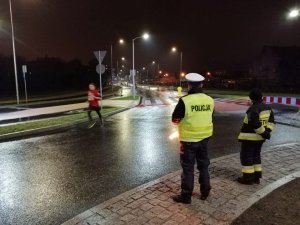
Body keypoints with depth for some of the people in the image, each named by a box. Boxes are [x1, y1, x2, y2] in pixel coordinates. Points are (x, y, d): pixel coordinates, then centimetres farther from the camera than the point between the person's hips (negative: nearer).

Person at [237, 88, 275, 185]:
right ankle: (256, 177, 25)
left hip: (250, 137, -9)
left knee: (246, 156, 3)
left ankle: (248, 178, 9)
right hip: (260, 137, 9)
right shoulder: (267, 107, 7)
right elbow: (271, 121, 9)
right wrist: (267, 131, 0)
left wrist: (264, 132, -15)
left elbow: (255, 124, -26)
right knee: (256, 155, 18)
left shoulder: (253, 109, -21)